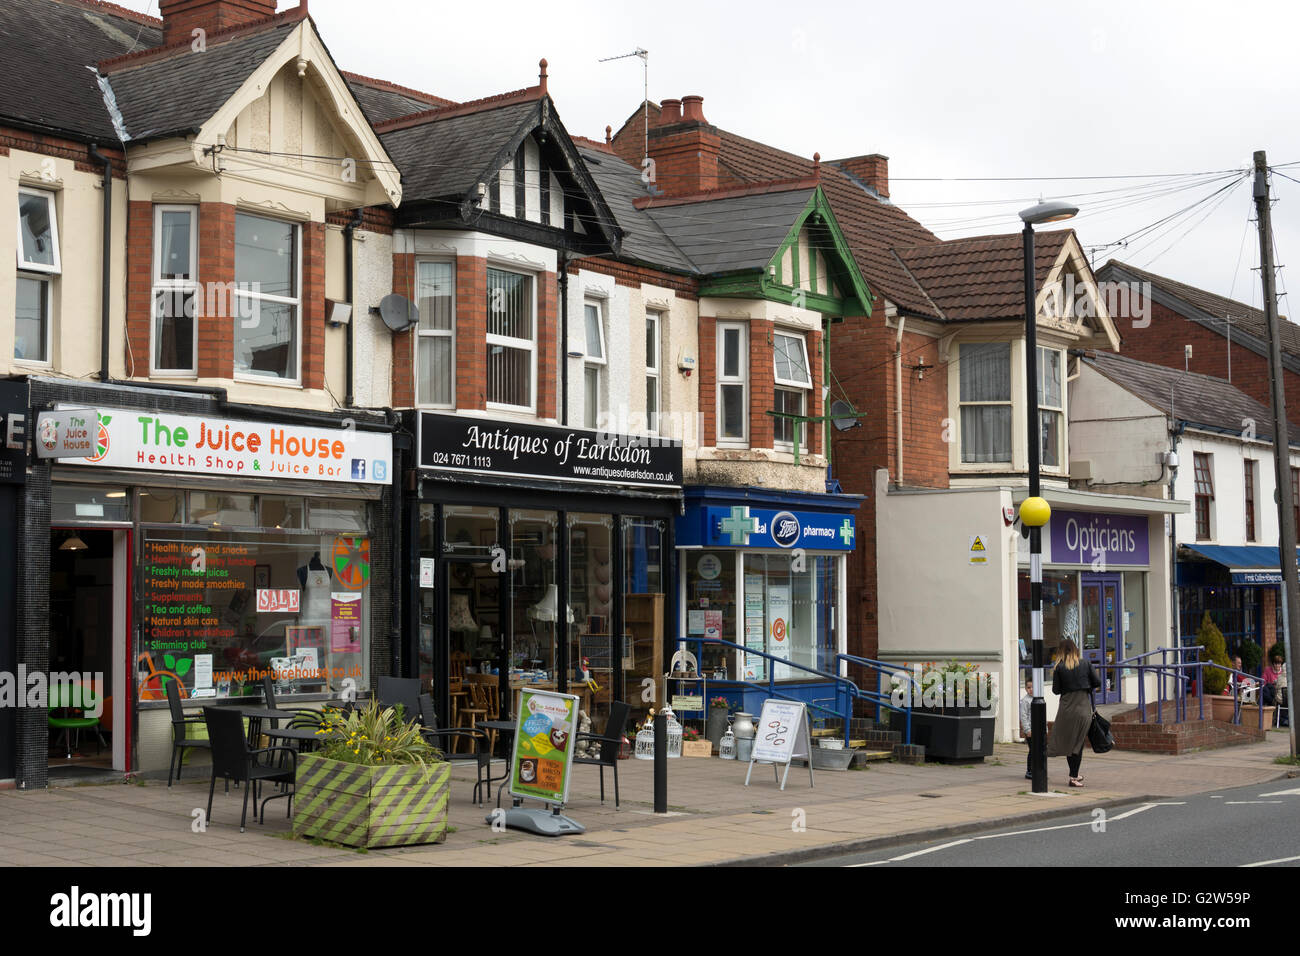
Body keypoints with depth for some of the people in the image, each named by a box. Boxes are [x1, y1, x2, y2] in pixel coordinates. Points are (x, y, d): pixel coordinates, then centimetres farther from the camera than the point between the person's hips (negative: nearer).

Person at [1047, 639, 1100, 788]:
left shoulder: (1059, 667, -2)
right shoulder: (1085, 664, 0)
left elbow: (1056, 690, -1)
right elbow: (1097, 683, 2)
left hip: (1066, 707, 0)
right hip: (1083, 707, 0)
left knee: (1067, 741, 13)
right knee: (1078, 743, 5)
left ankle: (1074, 775, 18)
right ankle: (1074, 777, 2)